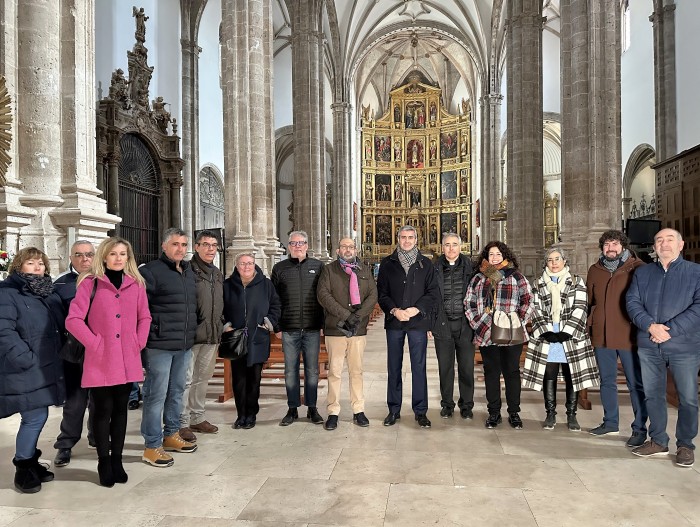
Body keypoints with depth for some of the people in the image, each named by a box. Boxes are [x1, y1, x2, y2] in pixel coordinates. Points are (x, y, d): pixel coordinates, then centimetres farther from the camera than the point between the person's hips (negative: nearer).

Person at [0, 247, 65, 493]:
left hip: (48, 369, 7)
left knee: (36, 418, 15)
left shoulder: (50, 292, 15)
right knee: (35, 418, -5)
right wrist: (25, 359, -20)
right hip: (25, 371, -7)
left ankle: (30, 462, 31)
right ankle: (23, 469, 14)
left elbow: (61, 326, 20)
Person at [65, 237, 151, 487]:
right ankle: (104, 462, 19)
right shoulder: (90, 282, -4)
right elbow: (73, 320, -9)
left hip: (127, 361, 4)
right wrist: (94, 343, -12)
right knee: (103, 411, 4)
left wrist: (139, 342, 4)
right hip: (100, 361, -3)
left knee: (121, 410, 12)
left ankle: (117, 459, 24)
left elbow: (144, 317, 16)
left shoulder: (136, 284, 8)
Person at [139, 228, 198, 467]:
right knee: (156, 394, 0)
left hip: (184, 346, 8)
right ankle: (152, 446, 11)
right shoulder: (150, 271, -10)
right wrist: (145, 338, -14)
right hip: (160, 346, -8)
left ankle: (171, 434, 32)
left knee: (176, 391, 17)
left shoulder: (188, 272, 14)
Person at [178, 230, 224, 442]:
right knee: (186, 379, -1)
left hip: (211, 336, 8)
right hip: (192, 335, -7)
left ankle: (197, 417, 27)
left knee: (203, 377, 15)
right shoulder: (188, 270, -9)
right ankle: (182, 423, 9)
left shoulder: (218, 274, 16)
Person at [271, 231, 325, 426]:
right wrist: (277, 326, 0)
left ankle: (312, 408, 19)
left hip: (312, 329, 0)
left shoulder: (318, 266, 6)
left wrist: (324, 323, 0)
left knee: (312, 370, 7)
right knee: (290, 370, 7)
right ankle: (292, 409, 18)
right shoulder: (280, 268, 7)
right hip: (289, 329, 1)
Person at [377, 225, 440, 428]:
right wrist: (394, 310, -12)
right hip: (394, 322, 1)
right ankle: (394, 410, 18)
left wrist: (415, 309, -12)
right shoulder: (387, 264, 8)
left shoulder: (425, 264, 7)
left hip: (418, 322, -1)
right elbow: (381, 293, 4)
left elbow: (434, 293, 2)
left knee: (419, 367, 2)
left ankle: (420, 411, 12)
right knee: (393, 367, 7)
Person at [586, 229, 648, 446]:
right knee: (606, 381, 14)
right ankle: (610, 422, 28)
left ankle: (639, 429, 13)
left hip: (629, 335, -4)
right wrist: (589, 326, 10)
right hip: (602, 336, 5)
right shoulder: (595, 270, 9)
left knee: (636, 383, 2)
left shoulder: (637, 268, -3)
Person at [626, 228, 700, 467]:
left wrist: (670, 330, -18)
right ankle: (658, 441, 24)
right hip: (648, 346, 3)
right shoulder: (642, 273, 11)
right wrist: (650, 326, -15)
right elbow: (632, 302, 2)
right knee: (653, 394, 11)